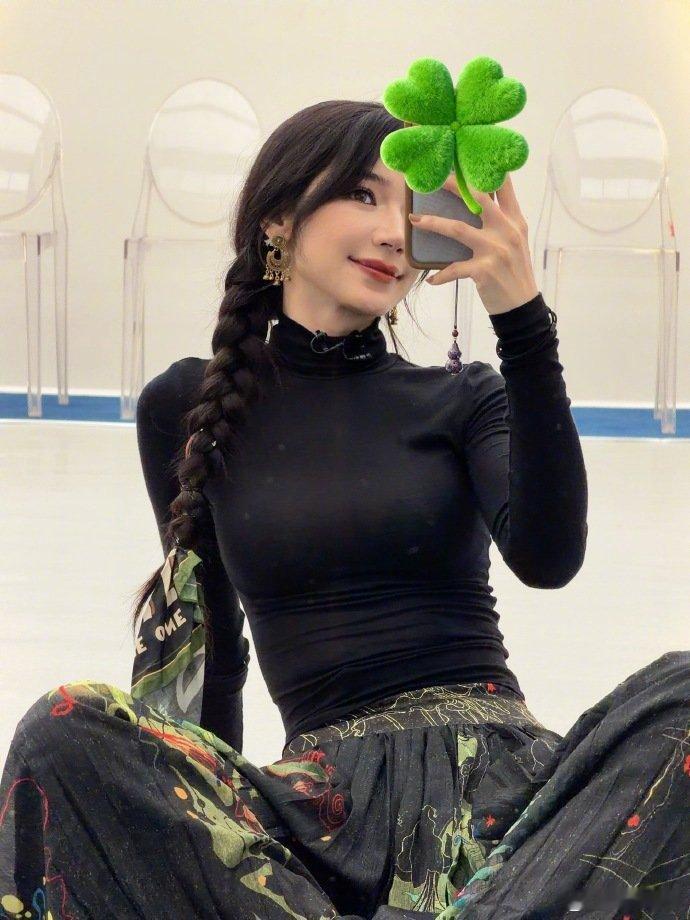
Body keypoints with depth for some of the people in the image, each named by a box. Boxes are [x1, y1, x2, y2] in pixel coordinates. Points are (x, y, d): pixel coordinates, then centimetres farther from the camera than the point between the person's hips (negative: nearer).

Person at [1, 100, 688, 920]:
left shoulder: (463, 400, 10)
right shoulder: (187, 408, 11)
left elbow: (547, 557, -10)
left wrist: (522, 317, -15)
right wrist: (208, 809, 11)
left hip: (502, 769, 0)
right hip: (330, 793, 0)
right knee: (67, 732, -26)